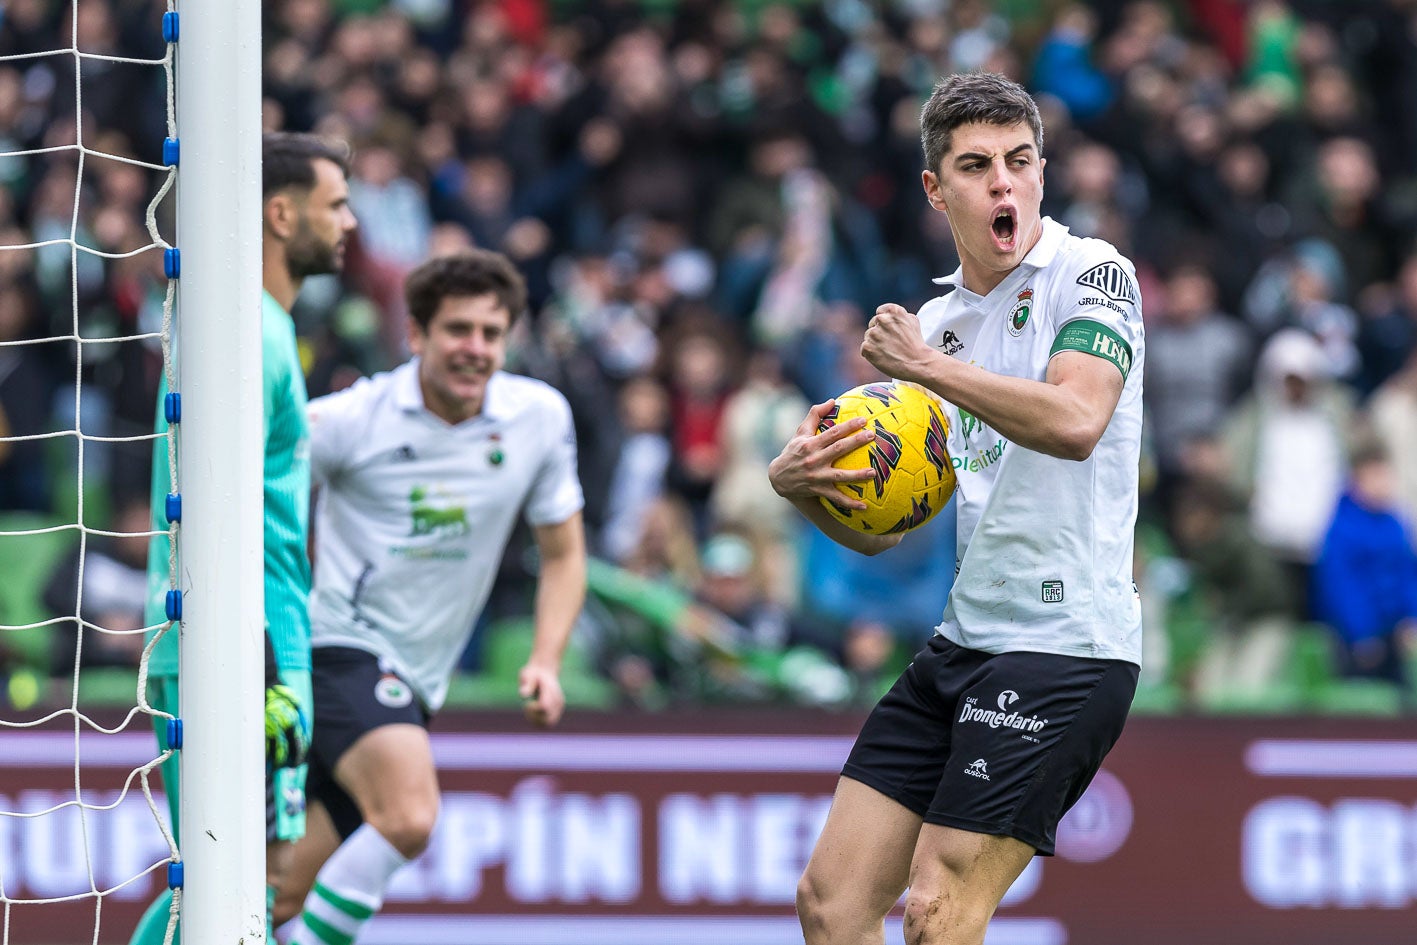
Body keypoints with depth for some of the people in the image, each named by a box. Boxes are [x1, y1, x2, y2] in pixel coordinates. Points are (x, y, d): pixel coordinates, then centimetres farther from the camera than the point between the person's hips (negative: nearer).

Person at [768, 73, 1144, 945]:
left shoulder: (1092, 273, -5)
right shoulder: (935, 321, 15)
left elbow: (1075, 422, -24)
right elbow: (877, 529, 18)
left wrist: (928, 365, -16)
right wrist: (800, 482, -3)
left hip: (1065, 643, -7)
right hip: (963, 644, 7)